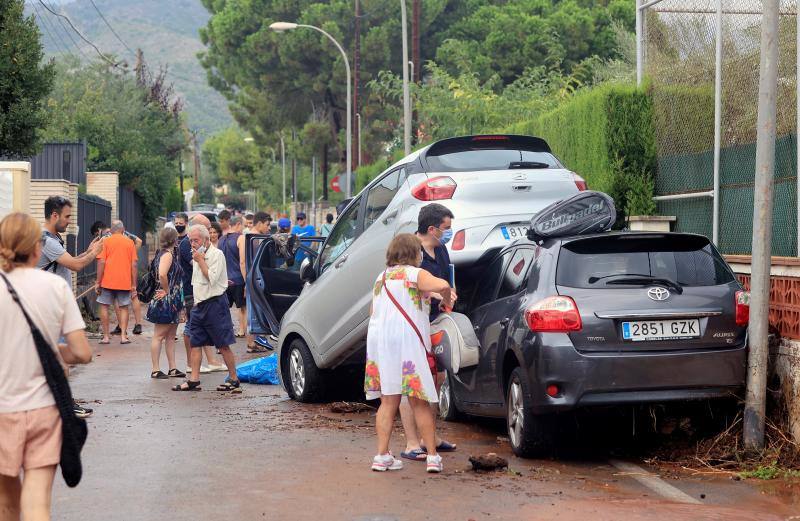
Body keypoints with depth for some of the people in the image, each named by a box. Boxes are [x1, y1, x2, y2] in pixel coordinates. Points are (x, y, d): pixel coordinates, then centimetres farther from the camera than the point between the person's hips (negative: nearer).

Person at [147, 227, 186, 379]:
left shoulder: (171, 254, 14)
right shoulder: (167, 254, -15)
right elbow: (162, 275, -32)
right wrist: (167, 291, -18)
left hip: (172, 302, 10)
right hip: (165, 302, -10)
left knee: (171, 336, 12)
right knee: (159, 336, -5)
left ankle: (173, 368, 16)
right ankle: (155, 370, -2)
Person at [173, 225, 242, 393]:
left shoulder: (216, 254, -11)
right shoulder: (197, 256, 15)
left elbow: (212, 279, -21)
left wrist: (201, 261, -15)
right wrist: (196, 302, 19)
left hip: (215, 303, -9)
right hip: (199, 304, 9)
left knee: (223, 345, -5)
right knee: (195, 343, 4)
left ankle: (234, 380, 3)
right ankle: (194, 380, 6)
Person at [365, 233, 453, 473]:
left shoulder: (382, 278, 21)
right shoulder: (414, 274, -1)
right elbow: (442, 285, -20)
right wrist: (446, 300, 1)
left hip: (378, 341, 6)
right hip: (406, 339, -6)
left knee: (388, 401, 10)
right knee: (420, 403, 1)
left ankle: (382, 455, 4)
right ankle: (433, 457, 3)